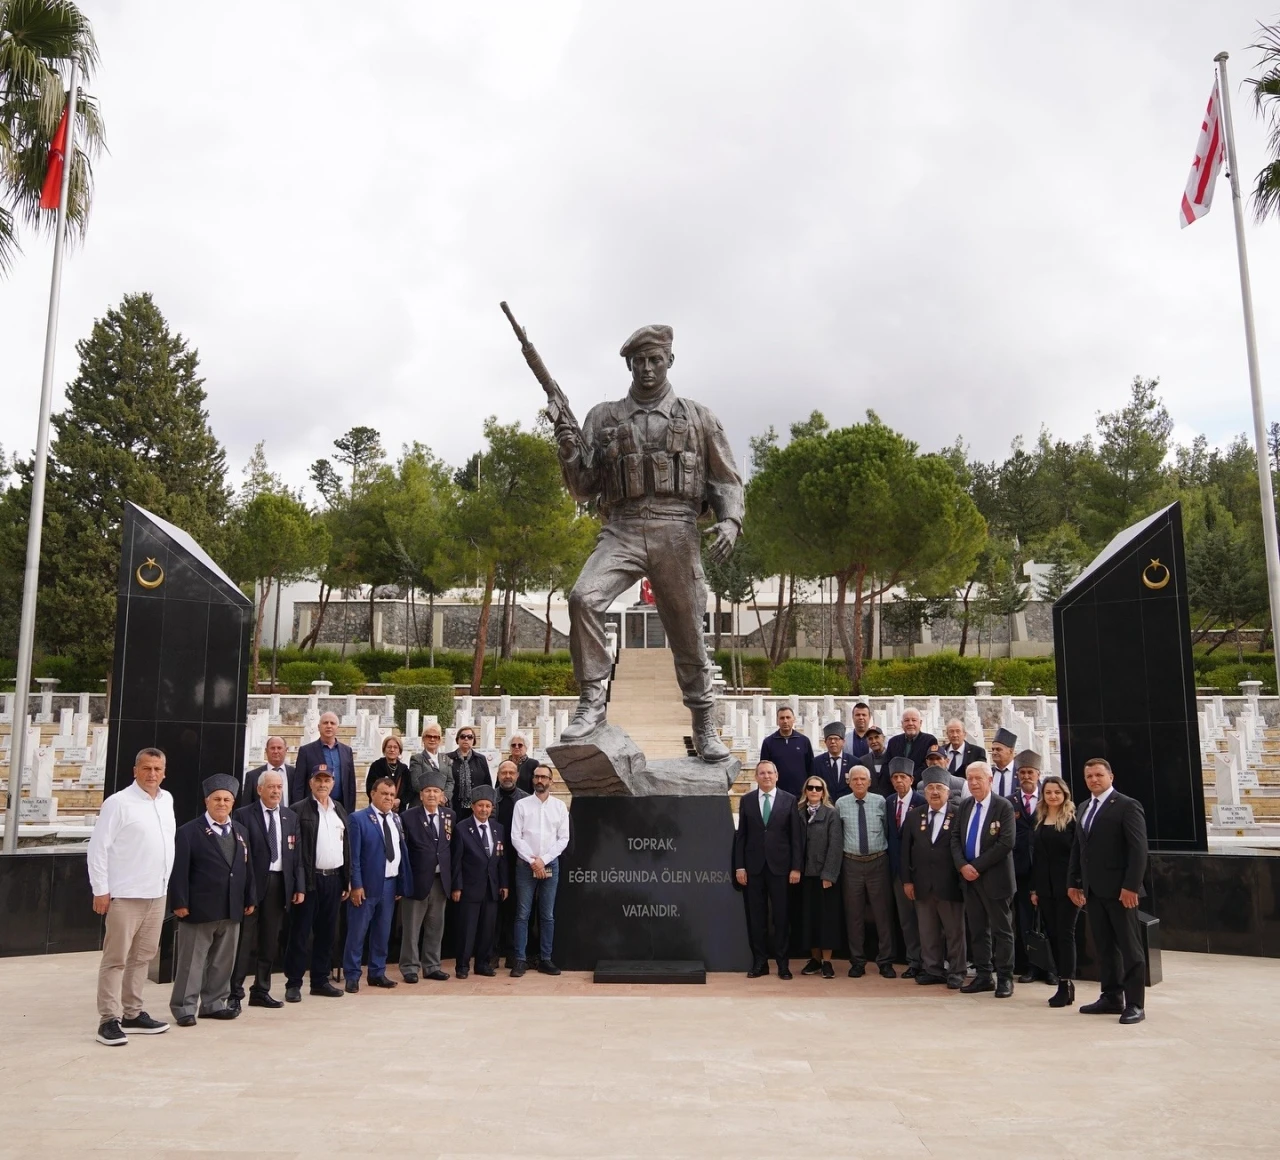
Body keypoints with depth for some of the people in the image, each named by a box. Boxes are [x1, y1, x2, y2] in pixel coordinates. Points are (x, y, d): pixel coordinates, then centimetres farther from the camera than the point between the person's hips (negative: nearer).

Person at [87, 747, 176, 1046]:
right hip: (125, 895, -7)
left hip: (158, 893, 7)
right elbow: (98, 848, -10)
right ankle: (109, 1020, 6)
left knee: (142, 956, 13)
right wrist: (100, 891, -12)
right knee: (115, 959, -1)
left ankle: (132, 1014, 22)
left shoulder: (167, 800, 9)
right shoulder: (118, 802, -10)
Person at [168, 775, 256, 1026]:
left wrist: (250, 899, 10)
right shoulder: (189, 832, -5)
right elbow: (179, 871, -10)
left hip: (232, 910, 6)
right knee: (191, 962, 2)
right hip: (199, 910, -6)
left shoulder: (240, 831, 13)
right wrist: (179, 903, -15)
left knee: (223, 961, 13)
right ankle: (184, 1008, 11)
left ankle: (213, 1004, 24)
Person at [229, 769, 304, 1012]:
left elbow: (296, 855, 10)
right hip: (251, 883, -5)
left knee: (270, 941, 11)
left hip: (279, 884, 5)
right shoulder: (243, 815, -4)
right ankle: (235, 992, 7)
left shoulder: (291, 817, 10)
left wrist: (299, 886, 4)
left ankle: (261, 991, 20)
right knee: (244, 939, -2)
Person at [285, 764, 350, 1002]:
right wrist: (299, 883, -14)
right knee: (300, 933, 1)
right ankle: (293, 983, 9)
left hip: (333, 879, 5)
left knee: (327, 933, 11)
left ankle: (320, 980, 20)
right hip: (309, 879, -5)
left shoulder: (339, 810, 13)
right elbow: (294, 848, -9)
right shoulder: (299, 810, -5)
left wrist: (347, 881, 11)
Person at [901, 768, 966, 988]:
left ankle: (955, 973, 16)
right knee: (927, 931, 10)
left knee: (954, 931, 5)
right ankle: (932, 969, 20)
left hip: (950, 884, -4)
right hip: (922, 885, 4)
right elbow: (906, 849, 8)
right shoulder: (914, 815, 8)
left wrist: (963, 876, -9)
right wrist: (907, 880, 4)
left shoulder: (960, 815, -5)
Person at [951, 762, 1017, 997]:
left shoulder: (1003, 806, -9)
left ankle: (1005, 978, 11)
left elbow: (1006, 844, -16)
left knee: (1001, 930, 3)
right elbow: (955, 837, 8)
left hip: (994, 877, -6)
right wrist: (962, 865, -9)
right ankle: (983, 976, 19)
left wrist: (977, 866, -16)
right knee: (978, 929, 11)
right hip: (969, 876, 6)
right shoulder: (965, 805, 10)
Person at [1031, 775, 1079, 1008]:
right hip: (1045, 887, 6)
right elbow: (1036, 855, 12)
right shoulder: (1039, 820, 11)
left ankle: (1067, 984, 4)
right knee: (1052, 934, 8)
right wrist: (1034, 888, 10)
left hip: (1066, 885, -6)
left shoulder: (1073, 819, -6)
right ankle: (1062, 981, 15)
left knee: (1065, 934, -2)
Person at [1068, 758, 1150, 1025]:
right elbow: (1077, 848, 18)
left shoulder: (1127, 806, -7)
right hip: (1093, 890, 7)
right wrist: (1074, 882, 13)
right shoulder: (1085, 808, 15)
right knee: (1104, 947, 11)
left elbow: (1138, 849, -13)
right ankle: (1111, 998, 19)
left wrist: (1131, 886, -18)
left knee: (1129, 948, 0)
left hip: (1119, 890, -7)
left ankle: (1134, 1004, 6)